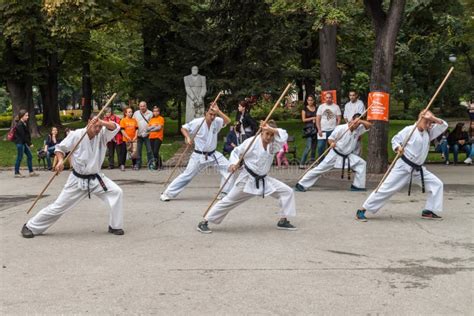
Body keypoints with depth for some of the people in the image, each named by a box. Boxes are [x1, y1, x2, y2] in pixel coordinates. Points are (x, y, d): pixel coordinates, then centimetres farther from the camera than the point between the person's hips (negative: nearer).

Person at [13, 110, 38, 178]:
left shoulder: (25, 123, 10)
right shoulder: (19, 124, -17)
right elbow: (23, 135, -19)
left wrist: (29, 143, 1)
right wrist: (29, 144, -17)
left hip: (24, 142, 9)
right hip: (20, 142, -9)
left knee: (29, 156, 8)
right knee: (20, 157, -3)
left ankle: (31, 171, 13)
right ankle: (17, 173, 6)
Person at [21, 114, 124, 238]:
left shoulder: (102, 135, -9)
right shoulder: (76, 135, -16)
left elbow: (115, 127, -24)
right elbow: (60, 148, -5)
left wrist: (101, 122, -37)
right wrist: (60, 160, -23)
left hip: (96, 179, 3)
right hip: (78, 180, -3)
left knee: (116, 192, -15)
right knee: (59, 206, 0)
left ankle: (115, 226, 2)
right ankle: (31, 226, 18)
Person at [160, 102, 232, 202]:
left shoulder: (217, 122, -7)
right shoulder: (198, 122, -15)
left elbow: (228, 121, -24)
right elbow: (184, 128, -5)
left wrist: (218, 111, -32)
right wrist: (188, 138, -22)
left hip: (213, 154, 4)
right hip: (199, 155, -4)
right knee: (187, 175, -3)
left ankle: (225, 192, 7)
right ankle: (167, 194, 6)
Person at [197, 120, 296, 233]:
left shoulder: (273, 144, -3)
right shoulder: (251, 141, -15)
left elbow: (284, 136, -18)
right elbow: (236, 152, -8)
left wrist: (270, 129, -25)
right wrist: (234, 164, -25)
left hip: (263, 180, 5)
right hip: (247, 179, -5)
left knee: (287, 192, -1)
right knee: (229, 201, -3)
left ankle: (283, 221, 10)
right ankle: (204, 222, 6)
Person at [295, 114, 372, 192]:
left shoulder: (359, 129, -6)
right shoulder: (341, 128, -19)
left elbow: (369, 125, -14)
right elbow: (331, 138, -11)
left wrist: (360, 121, -29)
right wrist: (332, 143, -34)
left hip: (348, 155, 5)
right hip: (335, 154, -5)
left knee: (361, 164, -5)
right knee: (320, 169, -8)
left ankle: (358, 186, 5)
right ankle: (301, 185, -2)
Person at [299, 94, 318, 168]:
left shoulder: (316, 108, 12)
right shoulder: (305, 109, 4)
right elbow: (303, 119, -1)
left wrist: (316, 120, -5)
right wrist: (312, 118, -8)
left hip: (315, 128, 4)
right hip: (308, 128, -4)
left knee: (314, 147, 6)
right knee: (308, 146, -15)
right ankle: (301, 163, -12)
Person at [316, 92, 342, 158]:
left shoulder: (336, 107, 3)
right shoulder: (321, 107, 5)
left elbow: (339, 119, 2)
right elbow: (318, 119, 3)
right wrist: (319, 129, -7)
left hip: (333, 130, 0)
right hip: (323, 130, 0)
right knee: (320, 147, -4)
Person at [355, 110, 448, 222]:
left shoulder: (429, 132, 7)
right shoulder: (409, 130, -11)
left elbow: (443, 125, 5)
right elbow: (395, 140, -6)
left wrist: (433, 118, -12)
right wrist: (398, 148, -26)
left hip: (418, 169, 7)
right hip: (403, 167, -7)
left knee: (436, 184, 3)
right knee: (386, 188, -10)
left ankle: (428, 211, 12)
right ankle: (361, 210, -5)